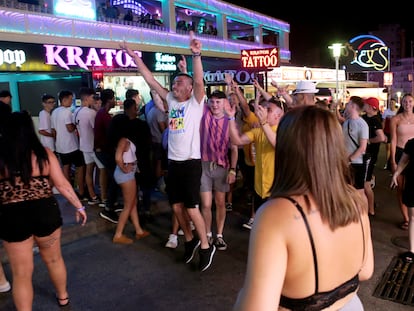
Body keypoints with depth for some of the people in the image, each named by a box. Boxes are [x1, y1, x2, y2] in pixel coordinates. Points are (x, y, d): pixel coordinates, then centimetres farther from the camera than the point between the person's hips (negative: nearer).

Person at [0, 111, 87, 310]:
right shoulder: (43, 153, -6)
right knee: (54, 259, 25)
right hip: (46, 212, 2)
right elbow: (62, 184, -4)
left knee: (21, 273, 12)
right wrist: (79, 206, 7)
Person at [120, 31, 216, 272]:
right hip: (173, 162, 6)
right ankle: (190, 240, 32)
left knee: (192, 208, -4)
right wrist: (135, 57, 7)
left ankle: (206, 246, 14)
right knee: (177, 206, 13)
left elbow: (199, 81, -23)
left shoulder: (196, 103, -5)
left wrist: (197, 55, -36)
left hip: (191, 162, -6)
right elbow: (151, 81, 9)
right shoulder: (171, 100, 9)